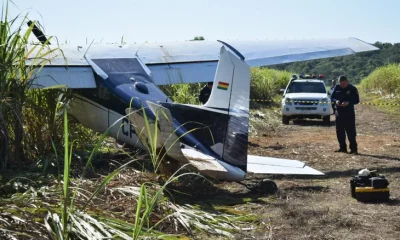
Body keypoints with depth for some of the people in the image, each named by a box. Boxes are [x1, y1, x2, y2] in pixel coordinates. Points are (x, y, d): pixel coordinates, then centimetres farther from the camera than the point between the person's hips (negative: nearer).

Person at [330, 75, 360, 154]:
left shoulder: (352, 89, -5)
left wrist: (348, 103, -23)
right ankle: (342, 147, 18)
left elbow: (357, 100, -6)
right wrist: (336, 101, -12)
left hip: (349, 113, -5)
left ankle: (353, 149, -4)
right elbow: (332, 97, 10)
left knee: (350, 131, -7)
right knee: (339, 131, 8)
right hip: (339, 112, 5)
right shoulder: (337, 87, 5)